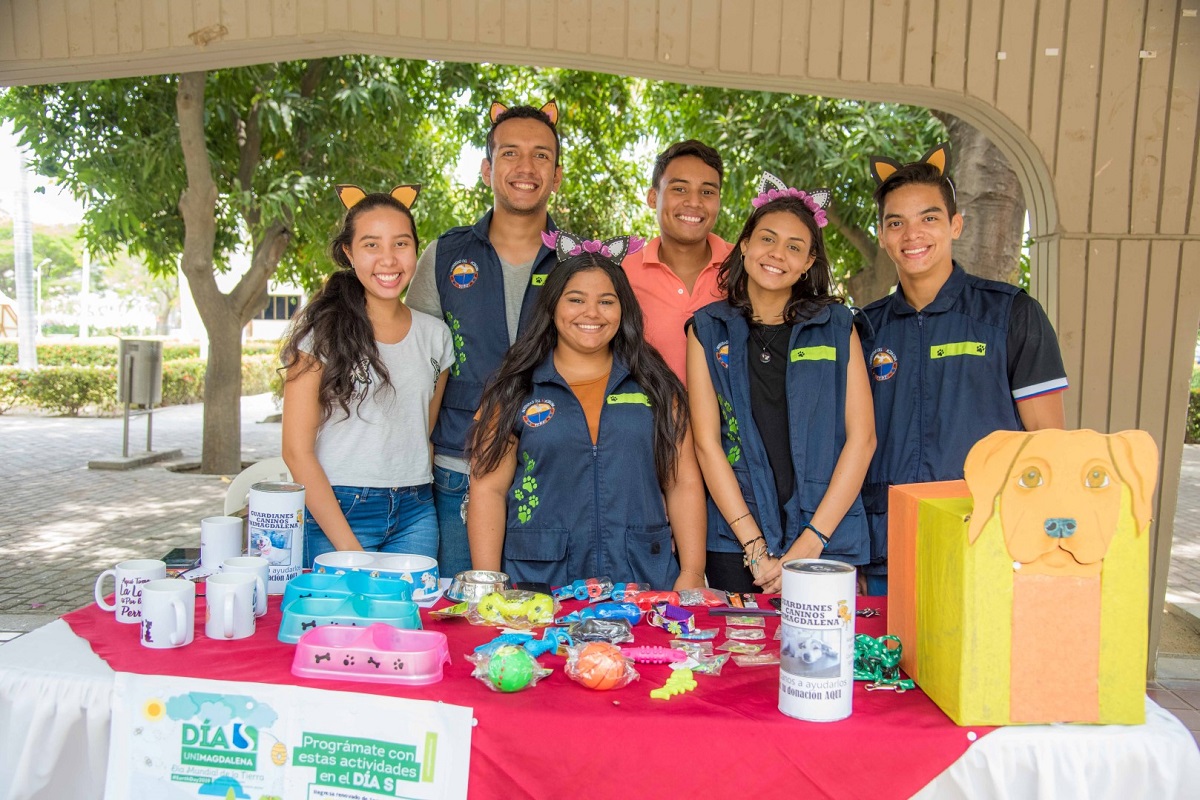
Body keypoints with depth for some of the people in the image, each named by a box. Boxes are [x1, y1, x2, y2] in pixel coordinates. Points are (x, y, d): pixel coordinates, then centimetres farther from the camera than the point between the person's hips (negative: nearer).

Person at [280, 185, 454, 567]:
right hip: (336, 511, -3)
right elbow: (297, 450, -8)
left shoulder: (434, 334, 7)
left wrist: (413, 502, 5)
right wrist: (349, 546, -14)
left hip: (415, 515, 4)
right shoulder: (323, 331, -5)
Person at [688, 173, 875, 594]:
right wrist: (756, 547, -10)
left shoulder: (837, 326, 5)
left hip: (828, 544, 0)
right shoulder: (708, 330, 4)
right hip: (735, 542, 0)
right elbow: (707, 443, -3)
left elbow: (862, 436, -1)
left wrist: (811, 542, -9)